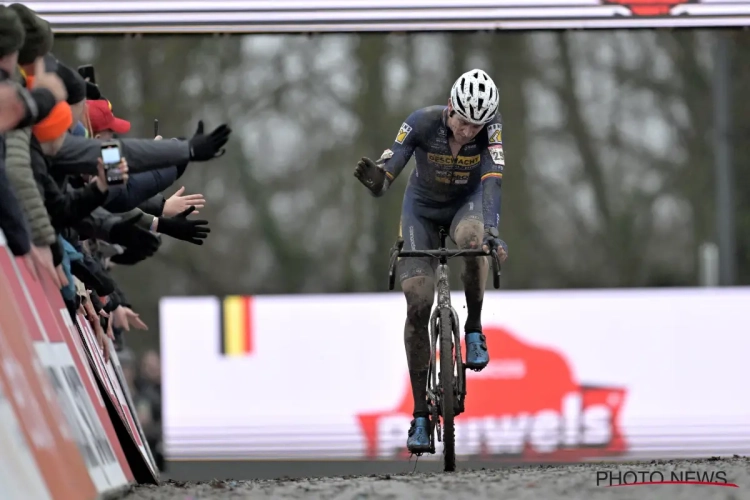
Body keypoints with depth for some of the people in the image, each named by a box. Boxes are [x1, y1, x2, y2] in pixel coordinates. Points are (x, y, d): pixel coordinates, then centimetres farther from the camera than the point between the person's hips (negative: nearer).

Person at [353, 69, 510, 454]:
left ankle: (474, 330, -15)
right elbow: (385, 178, -32)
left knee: (472, 238, -39)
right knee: (418, 303, -12)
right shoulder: (422, 123, -28)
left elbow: (492, 180, -38)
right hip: (422, 207, 0)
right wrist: (374, 180, -56)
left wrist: (491, 229, -54)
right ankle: (420, 414, -4)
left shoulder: (489, 127, -26)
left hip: (466, 203, 0)